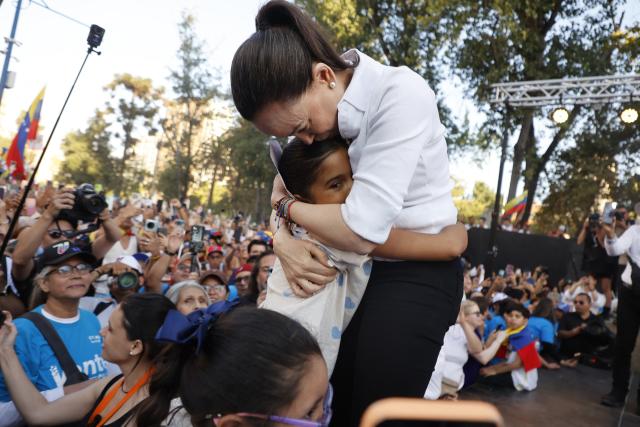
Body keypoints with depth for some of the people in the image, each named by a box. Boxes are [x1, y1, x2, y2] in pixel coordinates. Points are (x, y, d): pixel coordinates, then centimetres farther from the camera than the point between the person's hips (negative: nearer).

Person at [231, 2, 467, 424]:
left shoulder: (402, 95, -24)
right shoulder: (322, 106, -1)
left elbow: (361, 230, -29)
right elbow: (283, 187, 10)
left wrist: (289, 206, -10)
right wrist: (283, 241, -11)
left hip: (419, 274, -7)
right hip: (365, 269, 7)